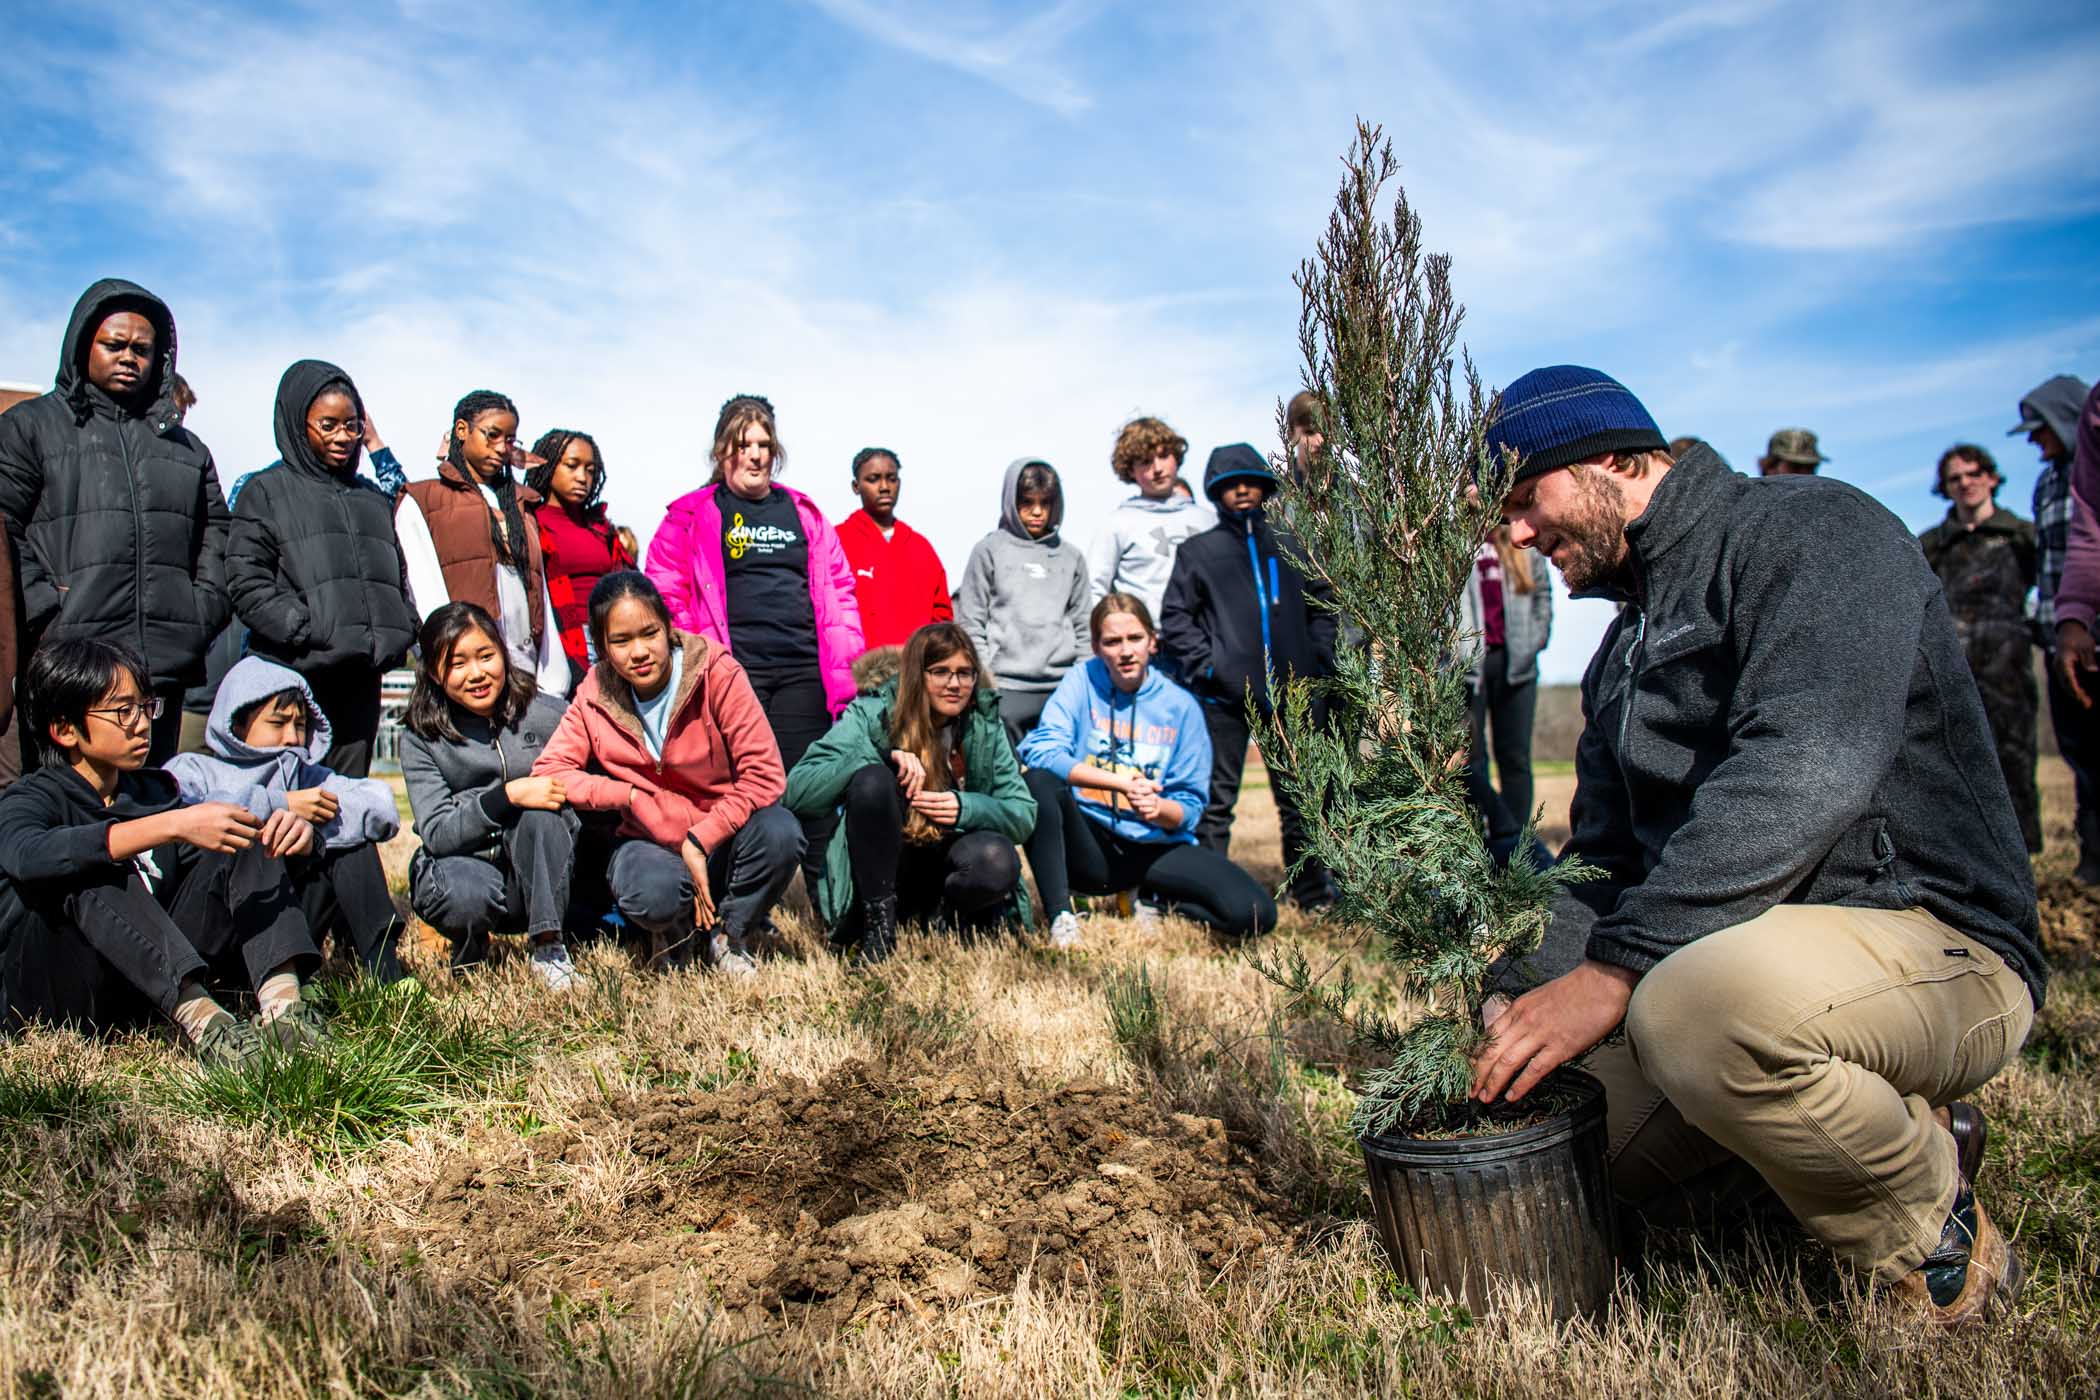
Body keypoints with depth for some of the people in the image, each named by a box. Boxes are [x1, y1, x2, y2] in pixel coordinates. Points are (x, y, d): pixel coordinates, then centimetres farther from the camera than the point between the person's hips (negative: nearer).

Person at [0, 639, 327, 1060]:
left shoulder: (155, 792, 11)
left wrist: (289, 831, -15)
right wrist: (173, 825, -41)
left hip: (153, 981, 6)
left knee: (244, 847, -5)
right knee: (91, 871, -30)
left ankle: (281, 1004, -27)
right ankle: (200, 1019, -45)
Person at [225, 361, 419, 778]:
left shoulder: (374, 498, 22)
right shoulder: (266, 491, 7)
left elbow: (397, 580, 22)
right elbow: (248, 584, -3)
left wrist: (397, 635, 3)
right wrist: (310, 633, -14)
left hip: (361, 679, 5)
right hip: (294, 676, -4)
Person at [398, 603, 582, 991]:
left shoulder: (547, 713, -3)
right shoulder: (420, 737, -2)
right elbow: (436, 834, -13)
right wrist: (508, 796, -26)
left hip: (546, 875, 0)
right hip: (468, 863, 0)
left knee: (538, 813, -30)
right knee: (463, 893, -34)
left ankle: (549, 948, -22)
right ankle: (471, 947, 3)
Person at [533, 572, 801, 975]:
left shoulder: (716, 671, -14)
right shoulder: (595, 695, -4)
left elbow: (764, 773, -18)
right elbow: (547, 771, -6)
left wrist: (700, 840, -22)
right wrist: (630, 796, -16)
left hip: (723, 834, 0)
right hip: (651, 842, 0)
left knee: (780, 833, -34)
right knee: (648, 898, -35)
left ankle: (730, 936, -2)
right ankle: (675, 929, 7)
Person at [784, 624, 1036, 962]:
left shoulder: (985, 725, -1)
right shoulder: (872, 715, -10)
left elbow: (1025, 815, -2)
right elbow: (796, 791, -20)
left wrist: (966, 807, -22)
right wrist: (881, 755, -30)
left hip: (944, 870, 2)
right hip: (878, 871, -1)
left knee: (998, 861, -32)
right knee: (873, 779, -29)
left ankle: (946, 917, 1)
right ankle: (878, 924, -18)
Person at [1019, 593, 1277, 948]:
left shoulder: (1180, 705, 1)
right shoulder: (1082, 682, -2)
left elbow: (1190, 808, -1)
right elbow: (1038, 750, -19)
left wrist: (1160, 809, -24)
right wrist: (1121, 782, -25)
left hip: (1154, 848, 2)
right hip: (1088, 845, -1)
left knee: (1255, 914, -18)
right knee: (1039, 781, -31)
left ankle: (1149, 897, 10)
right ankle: (1060, 917, -23)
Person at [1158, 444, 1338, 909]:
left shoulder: (1290, 547, 16)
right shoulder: (1198, 550, 7)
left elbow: (1321, 607, 19)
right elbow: (1175, 619, 1)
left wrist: (1319, 662, 6)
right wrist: (1209, 664, -10)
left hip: (1291, 696, 3)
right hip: (1224, 697, -3)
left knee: (1299, 799, 11)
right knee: (1216, 802, -2)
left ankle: (1313, 891, 22)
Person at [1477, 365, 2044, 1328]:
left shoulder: (1813, 530, -10)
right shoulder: (1624, 650, 18)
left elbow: (1802, 774, -27)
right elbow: (1602, 864, 16)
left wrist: (1615, 969, -31)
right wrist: (1521, 1011, -1)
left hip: (1932, 948, -9)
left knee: (1705, 997, -39)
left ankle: (1937, 1245, -9)